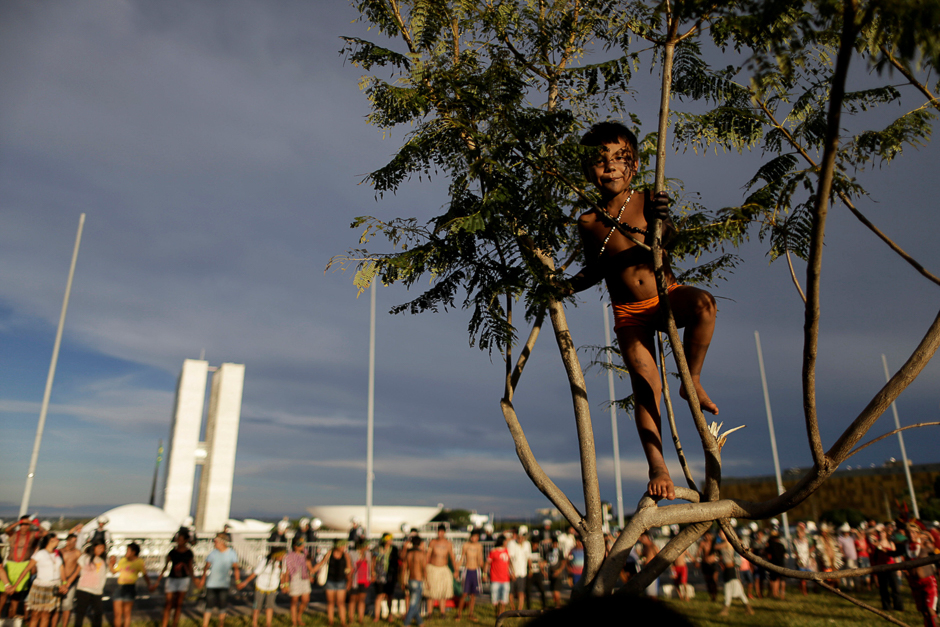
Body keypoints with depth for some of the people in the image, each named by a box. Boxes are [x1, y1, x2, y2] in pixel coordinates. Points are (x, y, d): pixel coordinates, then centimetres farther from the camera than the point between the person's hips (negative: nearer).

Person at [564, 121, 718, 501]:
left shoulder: (646, 202, -6)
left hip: (668, 296, -1)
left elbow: (670, 243, -18)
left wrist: (663, 220, -38)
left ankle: (692, 382, -13)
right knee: (646, 386, -6)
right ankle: (657, 467, 3)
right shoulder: (589, 223, -1)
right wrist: (568, 286, -3)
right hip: (629, 313, 1)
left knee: (703, 303, -34)